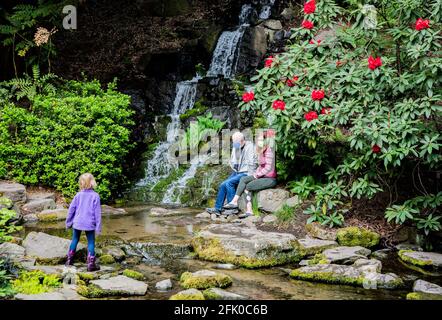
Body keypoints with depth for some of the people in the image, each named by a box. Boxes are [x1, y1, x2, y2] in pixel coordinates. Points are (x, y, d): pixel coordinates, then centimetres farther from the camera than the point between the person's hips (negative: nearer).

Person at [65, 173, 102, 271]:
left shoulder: (78, 195, -1)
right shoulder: (95, 196, -6)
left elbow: (71, 209, 3)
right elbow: (97, 212, -6)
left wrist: (68, 222, 14)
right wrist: (98, 226, -1)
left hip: (77, 223, 2)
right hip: (89, 224, -2)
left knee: (75, 240, 17)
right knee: (91, 242, 4)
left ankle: (69, 260, 23)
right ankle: (91, 264, 0)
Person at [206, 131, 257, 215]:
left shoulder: (249, 147, -13)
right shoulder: (235, 147, 10)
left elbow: (252, 164, -16)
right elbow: (232, 161, 18)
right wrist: (234, 165, -2)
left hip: (246, 173, -7)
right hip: (237, 172, 7)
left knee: (228, 183, -24)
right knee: (222, 185, -10)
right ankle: (218, 209, -5)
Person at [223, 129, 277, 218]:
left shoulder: (269, 151, -14)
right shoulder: (262, 151, 16)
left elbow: (268, 168, -18)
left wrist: (257, 175, -10)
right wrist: (255, 173, 5)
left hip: (270, 179, -9)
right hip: (262, 175, 9)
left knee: (248, 186, -18)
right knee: (243, 179, -8)